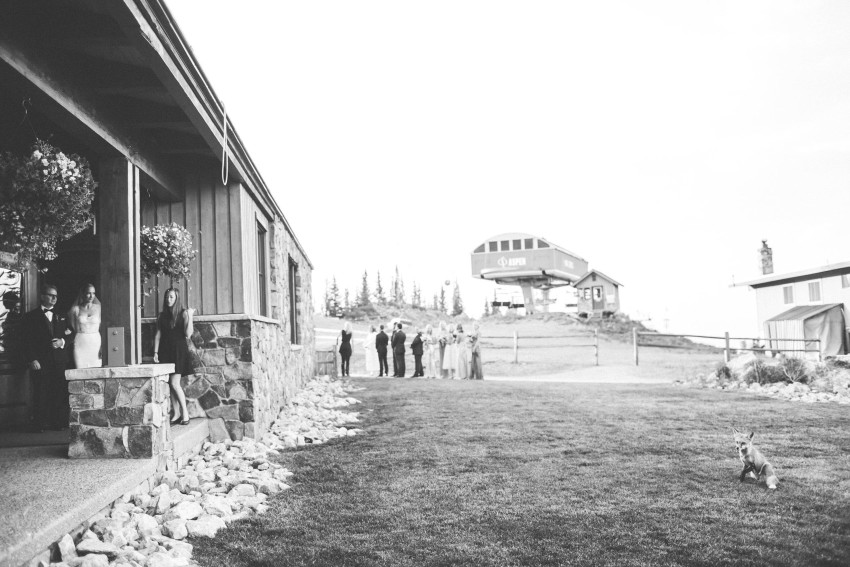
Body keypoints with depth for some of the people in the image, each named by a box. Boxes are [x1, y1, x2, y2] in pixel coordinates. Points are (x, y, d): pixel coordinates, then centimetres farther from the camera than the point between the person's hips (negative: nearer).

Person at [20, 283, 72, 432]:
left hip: (59, 362, 3)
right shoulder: (30, 317, 6)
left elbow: (71, 336, 16)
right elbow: (26, 341, -1)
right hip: (40, 363, -3)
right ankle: (40, 424, 4)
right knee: (41, 394, -4)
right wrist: (32, 360, -11)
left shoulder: (60, 317, 18)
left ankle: (59, 422, 4)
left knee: (60, 393, -2)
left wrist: (62, 341, -6)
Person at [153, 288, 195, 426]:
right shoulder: (162, 315, 12)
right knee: (170, 383, 3)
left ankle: (185, 412, 0)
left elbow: (188, 334, -9)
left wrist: (190, 316, -16)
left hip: (178, 351, -4)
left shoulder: (183, 313, -1)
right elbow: (158, 334, 11)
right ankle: (176, 414, 9)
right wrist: (155, 352, 4)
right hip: (165, 351, 4)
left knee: (174, 383, -12)